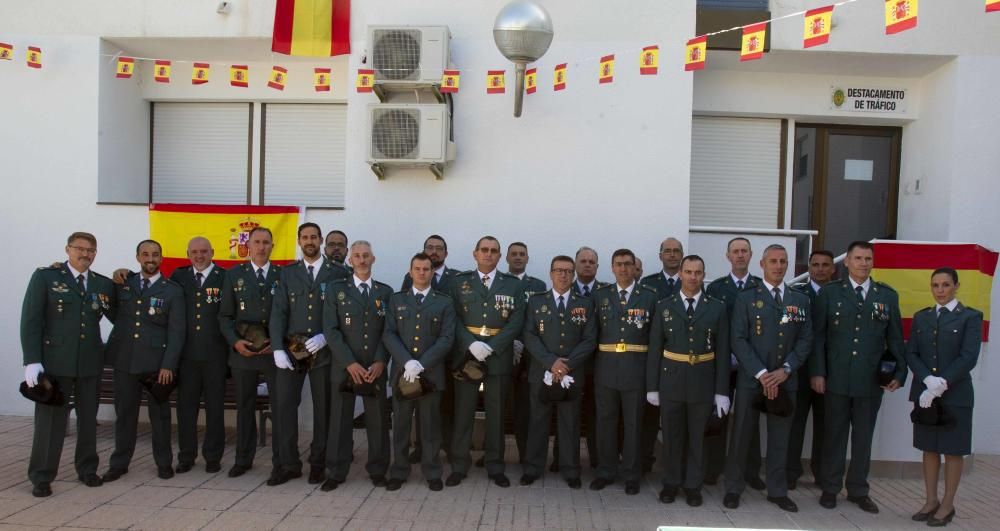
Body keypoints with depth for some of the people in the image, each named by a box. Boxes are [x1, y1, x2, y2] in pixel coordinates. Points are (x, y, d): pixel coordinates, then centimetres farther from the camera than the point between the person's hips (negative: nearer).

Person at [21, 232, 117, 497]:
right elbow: (30, 320, -6)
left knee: (88, 418, 12)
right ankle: (41, 477, 16)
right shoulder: (45, 277, -2)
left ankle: (87, 469, 26)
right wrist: (32, 361, -12)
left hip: (90, 363, 3)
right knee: (50, 419, 3)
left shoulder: (103, 284, 8)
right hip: (55, 362, -3)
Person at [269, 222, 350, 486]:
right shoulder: (287, 273, 9)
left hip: (323, 350, -1)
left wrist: (325, 337, -13)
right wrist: (278, 348, -7)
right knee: (285, 405, -2)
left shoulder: (338, 273, 4)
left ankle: (318, 463, 18)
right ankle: (289, 464, 10)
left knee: (323, 408, 5)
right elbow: (278, 312, 3)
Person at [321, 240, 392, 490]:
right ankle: (336, 473, 15)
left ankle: (377, 470, 18)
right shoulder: (336, 289, 4)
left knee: (378, 420, 5)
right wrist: (349, 363, -12)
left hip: (375, 367, 1)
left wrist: (380, 362, -8)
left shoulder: (385, 291, 9)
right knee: (340, 420, 4)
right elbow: (331, 330, -4)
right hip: (343, 366, -1)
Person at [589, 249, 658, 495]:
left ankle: (631, 475, 19)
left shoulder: (649, 296, 2)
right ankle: (606, 472, 22)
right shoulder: (600, 295, 7)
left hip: (636, 368, -1)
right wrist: (592, 362, -3)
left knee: (633, 423, 7)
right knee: (605, 421, 9)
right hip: (606, 367, 2)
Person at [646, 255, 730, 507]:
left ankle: (693, 485, 25)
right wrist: (652, 386, -3)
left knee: (697, 436, 10)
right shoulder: (664, 306, 1)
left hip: (702, 382, 0)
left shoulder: (717, 308, 0)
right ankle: (671, 483, 25)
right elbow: (655, 349, 0)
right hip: (671, 381, 0)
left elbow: (722, 351, -1)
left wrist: (722, 391, -5)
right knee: (671, 435, 10)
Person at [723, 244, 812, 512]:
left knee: (780, 437, 9)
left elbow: (805, 340, 4)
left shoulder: (800, 300, 10)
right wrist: (761, 374, -15)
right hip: (751, 378, -2)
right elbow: (739, 340, -7)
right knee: (742, 435, 4)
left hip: (786, 379, 3)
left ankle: (778, 491, 22)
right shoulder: (746, 298, 0)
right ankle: (733, 488, 16)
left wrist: (785, 370, -10)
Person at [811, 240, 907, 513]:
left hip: (871, 380, 2)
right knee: (834, 434, 7)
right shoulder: (829, 293, 1)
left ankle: (858, 490, 24)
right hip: (836, 378, -2)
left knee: (863, 436, 11)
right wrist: (817, 372, -6)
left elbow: (895, 338, 8)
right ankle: (830, 488, 20)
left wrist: (899, 373, 0)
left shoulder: (888, 295, 7)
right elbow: (818, 336, 0)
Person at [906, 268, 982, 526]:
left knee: (953, 450, 5)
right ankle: (931, 501, 19)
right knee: (929, 448, 10)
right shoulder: (921, 317, 10)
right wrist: (928, 380, -13)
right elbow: (911, 353, 4)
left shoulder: (970, 317, -1)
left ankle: (947, 505, 15)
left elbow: (968, 357, -11)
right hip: (924, 392, 4)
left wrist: (942, 384, -17)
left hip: (955, 394, -3)